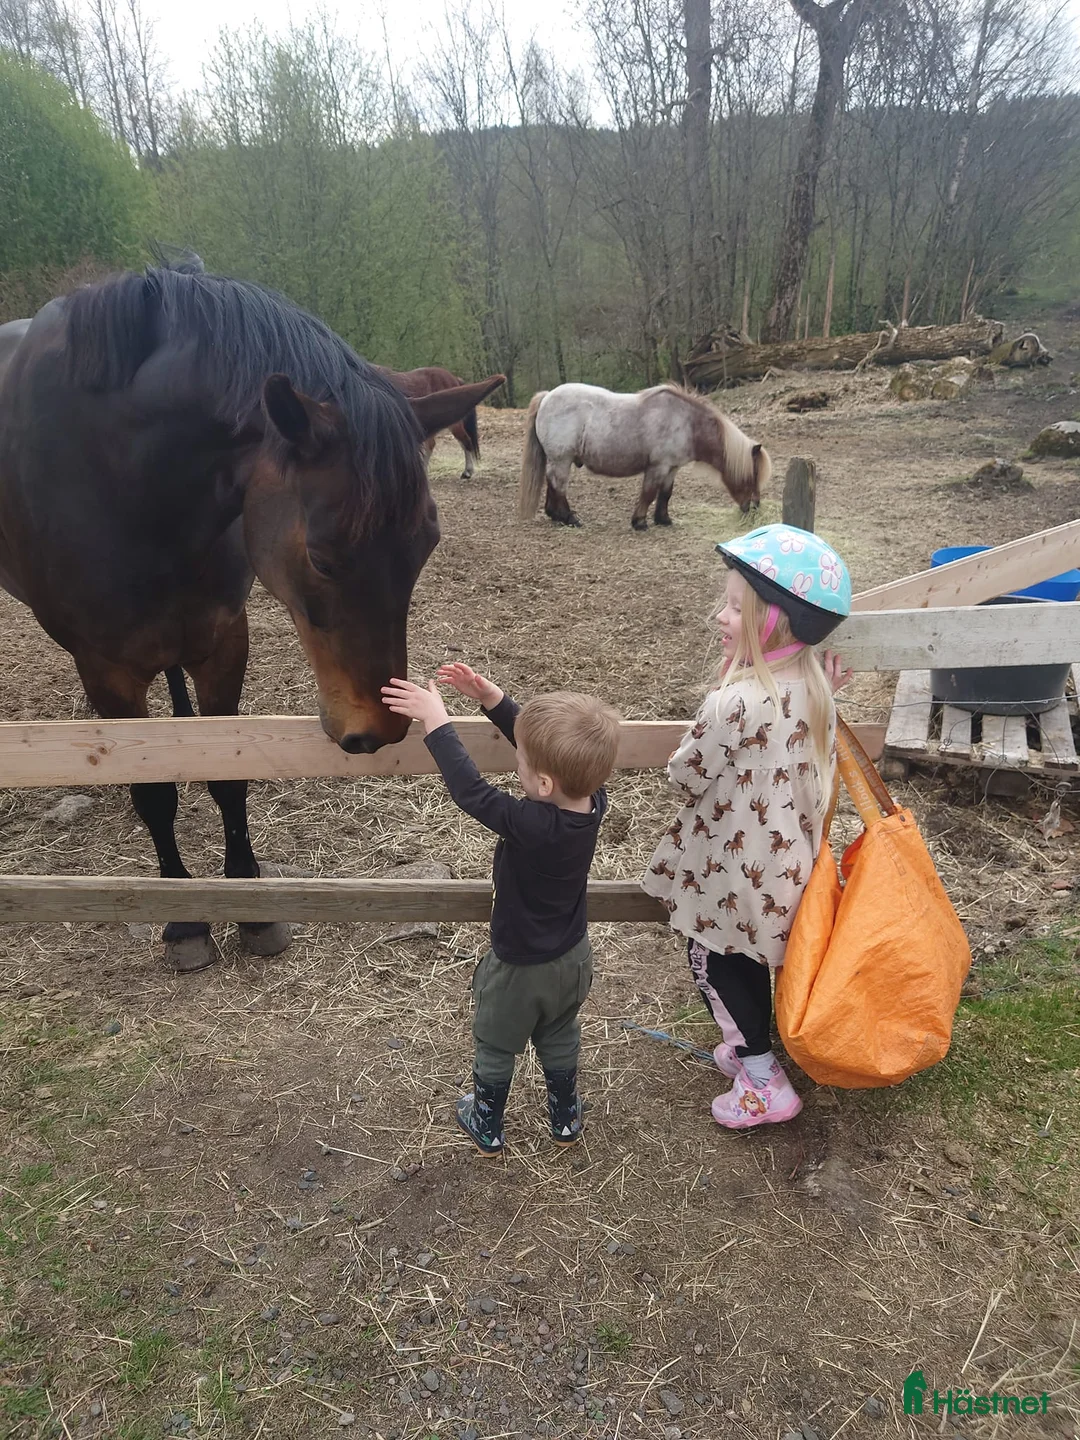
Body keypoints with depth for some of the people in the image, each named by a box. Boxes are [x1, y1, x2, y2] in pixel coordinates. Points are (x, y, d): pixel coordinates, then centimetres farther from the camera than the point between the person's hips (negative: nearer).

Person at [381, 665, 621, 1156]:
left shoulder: (531, 825, -41)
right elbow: (545, 744, -12)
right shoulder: (593, 800, -23)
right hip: (573, 958, 6)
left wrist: (435, 719, -24)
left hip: (520, 968, -5)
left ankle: (487, 1127, 47)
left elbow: (469, 789, -32)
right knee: (560, 1041, 31)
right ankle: (565, 1119, 51)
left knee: (495, 1049, 24)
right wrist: (491, 698, -15)